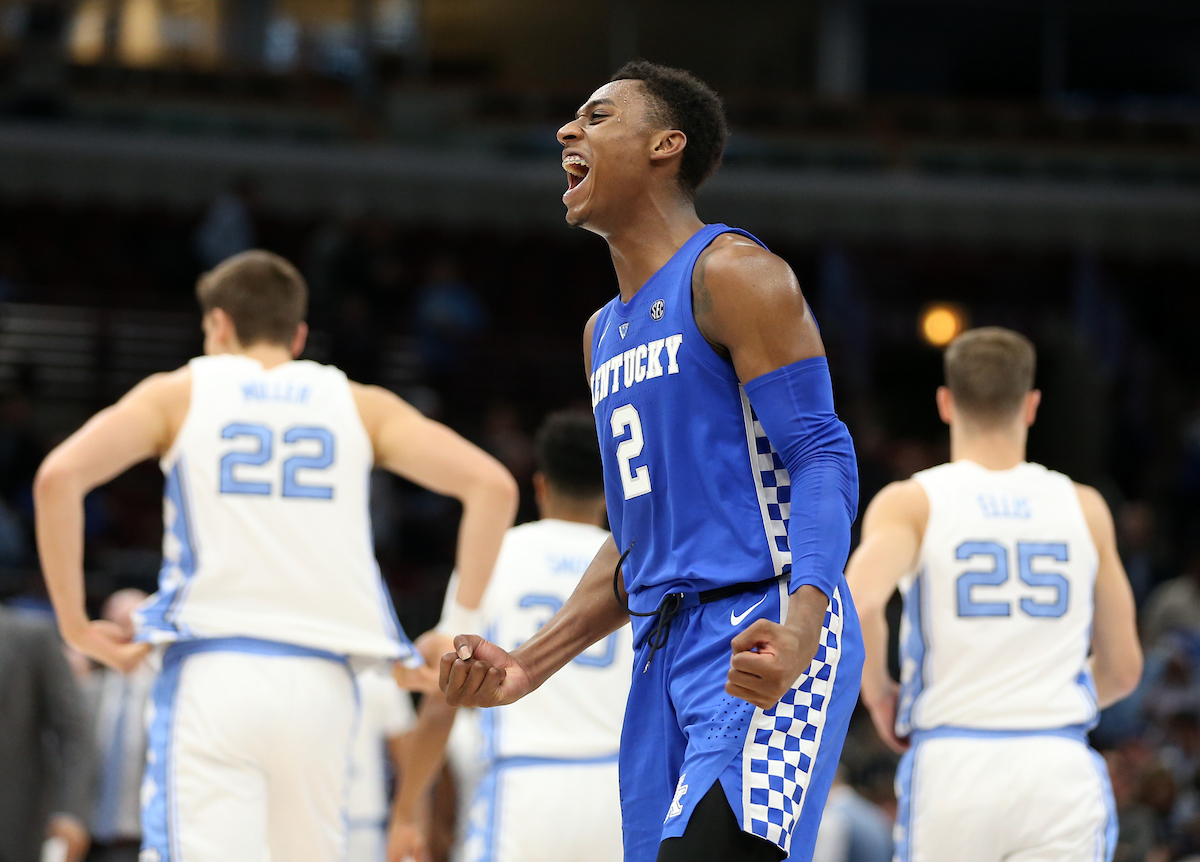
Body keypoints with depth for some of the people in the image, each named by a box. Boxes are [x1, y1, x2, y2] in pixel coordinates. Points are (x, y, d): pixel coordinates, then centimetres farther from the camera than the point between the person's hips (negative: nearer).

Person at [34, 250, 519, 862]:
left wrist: (74, 624, 1)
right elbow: (492, 485, 5)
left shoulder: (180, 393, 12)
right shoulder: (359, 405, 16)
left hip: (211, 672, -3)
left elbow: (59, 477, -4)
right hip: (320, 679, 3)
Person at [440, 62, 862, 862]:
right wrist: (529, 665, 17)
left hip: (765, 644, -9)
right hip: (665, 655, 9)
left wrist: (804, 619, -30)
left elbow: (823, 458, -14)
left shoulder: (731, 273, -5)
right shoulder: (604, 333, 23)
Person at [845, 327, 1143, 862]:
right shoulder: (1084, 508, 9)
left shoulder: (911, 503, 1)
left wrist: (876, 692, 1)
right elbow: (1122, 669, 14)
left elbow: (856, 602, -18)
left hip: (951, 762, -1)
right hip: (1061, 765, 1)